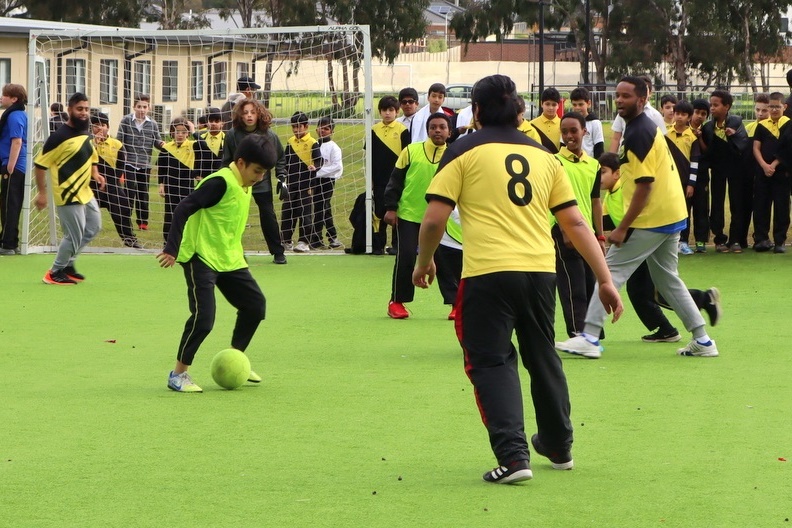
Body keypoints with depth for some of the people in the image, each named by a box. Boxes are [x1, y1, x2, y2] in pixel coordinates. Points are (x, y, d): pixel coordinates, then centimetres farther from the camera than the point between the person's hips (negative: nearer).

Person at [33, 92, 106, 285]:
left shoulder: (85, 133, 8)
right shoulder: (59, 137, -18)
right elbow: (40, 164, -16)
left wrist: (95, 173, 5)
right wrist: (42, 193, -17)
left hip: (85, 192, 9)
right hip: (68, 195, -9)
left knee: (93, 228, 17)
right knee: (74, 236, -6)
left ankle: (67, 264, 30)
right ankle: (55, 273, 12)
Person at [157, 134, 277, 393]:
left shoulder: (245, 186, 10)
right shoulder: (220, 183, -19)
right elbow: (183, 210, -23)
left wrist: (239, 255, 23)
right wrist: (172, 249, -26)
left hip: (229, 260, 9)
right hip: (201, 258, -9)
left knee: (255, 305, 11)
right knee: (203, 317, -16)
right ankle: (178, 374, -3)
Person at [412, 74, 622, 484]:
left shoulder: (464, 152, 2)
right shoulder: (542, 155, 13)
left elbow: (434, 220, -4)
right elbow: (575, 223, 12)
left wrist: (424, 261, 15)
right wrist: (605, 280, 14)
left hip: (487, 271, -4)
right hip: (541, 270, 5)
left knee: (491, 362, 3)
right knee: (542, 355, 21)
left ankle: (513, 455, -11)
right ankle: (558, 447, 36)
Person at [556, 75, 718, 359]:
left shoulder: (638, 134, -17)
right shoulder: (648, 127, 15)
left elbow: (645, 185, -21)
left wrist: (622, 227, -21)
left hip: (650, 219, -10)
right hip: (673, 216, 10)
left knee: (610, 271, -5)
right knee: (667, 278, 18)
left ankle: (589, 338, -7)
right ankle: (702, 340, 18)